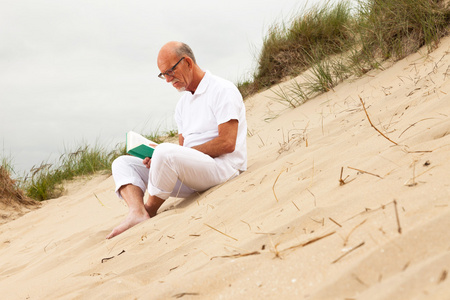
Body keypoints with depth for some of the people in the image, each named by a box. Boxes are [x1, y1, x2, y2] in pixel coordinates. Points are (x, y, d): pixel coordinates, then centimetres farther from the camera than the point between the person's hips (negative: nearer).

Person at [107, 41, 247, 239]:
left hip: (223, 167, -9)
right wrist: (156, 158, -4)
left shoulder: (222, 90, -5)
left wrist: (174, 154, -16)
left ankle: (149, 212, -15)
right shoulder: (183, 103, 21)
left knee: (166, 152, -36)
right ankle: (137, 213, -29)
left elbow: (227, 143, -15)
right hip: (192, 175, 9)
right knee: (123, 163, -1)